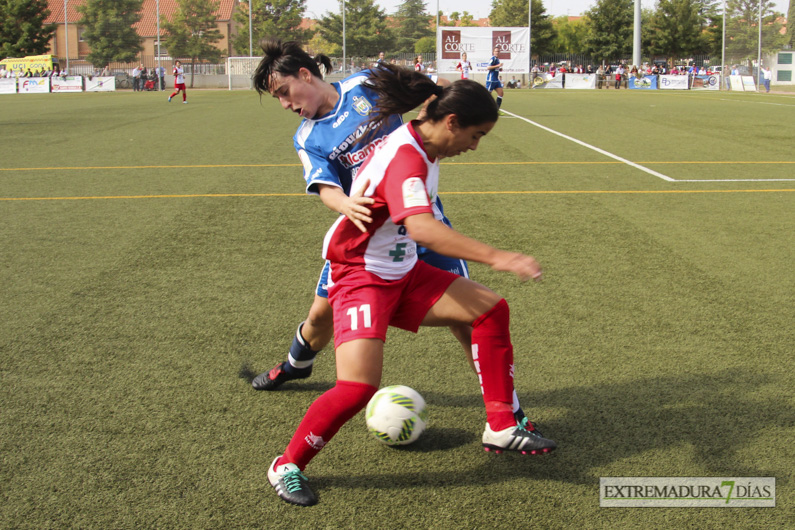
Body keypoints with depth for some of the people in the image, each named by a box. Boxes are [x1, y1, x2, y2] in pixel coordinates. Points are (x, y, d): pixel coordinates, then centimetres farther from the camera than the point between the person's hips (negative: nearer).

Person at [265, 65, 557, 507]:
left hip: (402, 274, 10)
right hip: (362, 278, -10)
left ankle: (500, 429, 11)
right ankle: (287, 465, -1)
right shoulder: (405, 158, -28)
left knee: (491, 309, 3)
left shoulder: (424, 145, 1)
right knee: (359, 385, -24)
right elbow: (421, 228, -46)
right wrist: (496, 257, -50)